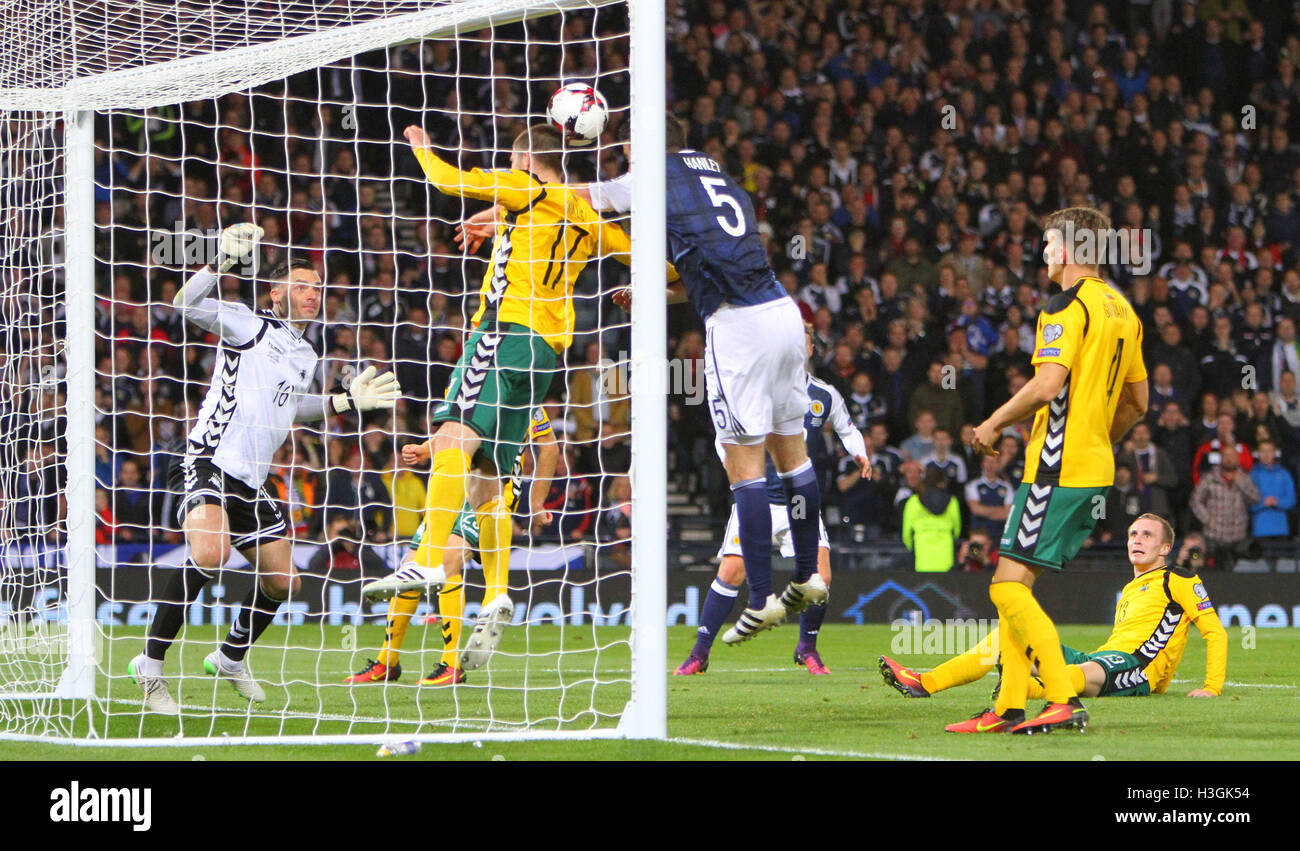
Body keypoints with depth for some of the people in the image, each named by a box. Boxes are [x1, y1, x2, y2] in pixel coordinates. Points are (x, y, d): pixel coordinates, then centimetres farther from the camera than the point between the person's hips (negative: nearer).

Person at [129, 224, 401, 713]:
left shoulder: (305, 357, 21)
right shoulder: (250, 325, -1)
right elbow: (186, 305, -14)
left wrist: (347, 401, 30)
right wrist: (221, 264, -26)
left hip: (252, 482, 8)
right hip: (210, 462, -8)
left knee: (282, 580, 10)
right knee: (208, 554, -31)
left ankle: (231, 657, 36)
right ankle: (150, 663, -21)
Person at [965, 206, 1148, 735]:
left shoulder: (1069, 306, -11)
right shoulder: (1122, 310, 17)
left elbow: (1048, 385, -22)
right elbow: (1137, 403, 21)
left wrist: (993, 424, -9)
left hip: (1058, 470, -9)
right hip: (1095, 469, 9)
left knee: (1009, 586, -10)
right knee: (1013, 585, 12)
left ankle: (1064, 701, -18)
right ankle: (1009, 707, 9)